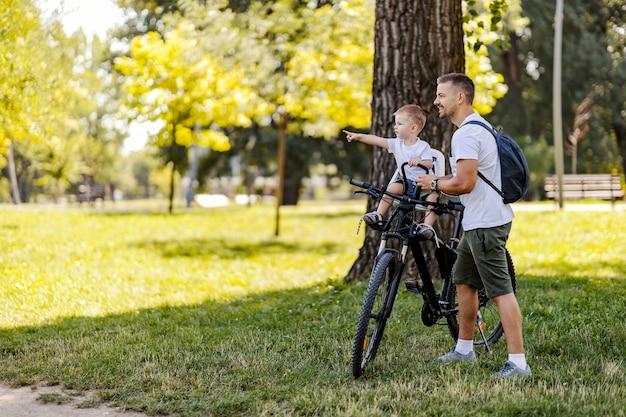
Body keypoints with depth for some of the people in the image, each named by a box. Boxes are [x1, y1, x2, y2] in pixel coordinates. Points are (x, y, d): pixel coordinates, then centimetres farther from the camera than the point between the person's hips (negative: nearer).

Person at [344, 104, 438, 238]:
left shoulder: (423, 147, -9)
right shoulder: (397, 143, 3)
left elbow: (429, 164, -20)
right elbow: (378, 140, -3)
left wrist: (419, 161, -41)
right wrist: (359, 136, -11)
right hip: (404, 180, 3)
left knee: (432, 196, -31)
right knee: (393, 187, -28)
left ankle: (428, 226, -32)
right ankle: (379, 215, -25)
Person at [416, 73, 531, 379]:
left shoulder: (466, 134, -18)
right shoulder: (477, 127, 17)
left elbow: (464, 183, -25)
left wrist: (434, 184, -8)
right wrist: (437, 177, 15)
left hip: (485, 224, -11)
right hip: (478, 220, 11)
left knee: (501, 291, -11)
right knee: (464, 282, 19)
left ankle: (518, 362, -10)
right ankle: (464, 348, 32)